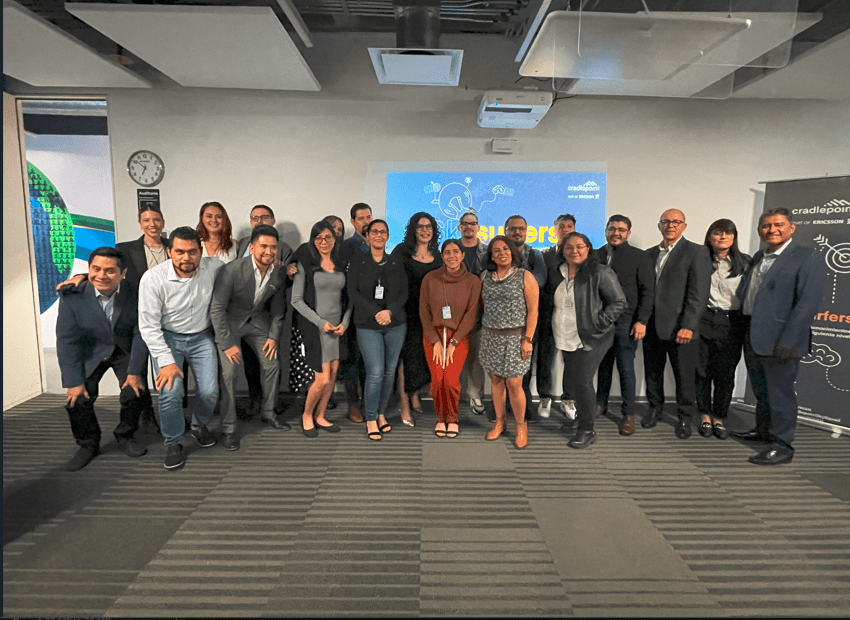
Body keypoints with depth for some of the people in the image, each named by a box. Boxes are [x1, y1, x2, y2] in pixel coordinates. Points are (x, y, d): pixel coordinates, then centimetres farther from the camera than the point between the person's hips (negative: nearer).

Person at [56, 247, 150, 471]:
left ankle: (125, 437, 15)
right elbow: (66, 341, -15)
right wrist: (74, 381, -16)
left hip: (125, 350, 0)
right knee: (77, 399, -10)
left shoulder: (134, 294, -21)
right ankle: (88, 444, 17)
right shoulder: (72, 296, -21)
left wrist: (134, 372, -13)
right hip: (89, 352, 1)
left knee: (134, 392, -13)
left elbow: (140, 334, -13)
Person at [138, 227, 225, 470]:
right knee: (170, 391, -17)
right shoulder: (153, 279, -21)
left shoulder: (214, 268, -17)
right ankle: (173, 444, 9)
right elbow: (148, 326, -16)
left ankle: (199, 425, 29)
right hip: (166, 338, -2)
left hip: (201, 337, 2)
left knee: (210, 391, -6)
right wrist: (166, 361, -20)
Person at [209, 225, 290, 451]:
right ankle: (229, 428, 2)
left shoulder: (279, 273, -13)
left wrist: (274, 336, -1)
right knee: (229, 372, -12)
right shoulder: (232, 270, -28)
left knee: (272, 365, 5)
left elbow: (277, 306, 3)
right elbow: (216, 308, -22)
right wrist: (227, 343, -21)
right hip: (229, 322, -5)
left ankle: (268, 413, 26)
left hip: (258, 320, 5)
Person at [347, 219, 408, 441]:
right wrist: (375, 312, -13)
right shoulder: (358, 261, 5)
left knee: (389, 372, 6)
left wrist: (390, 311, -13)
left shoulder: (396, 263, 11)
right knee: (376, 373, -10)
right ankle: (371, 420, 7)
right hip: (368, 325, -3)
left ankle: (380, 413, 25)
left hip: (395, 324, 3)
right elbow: (353, 292, -3)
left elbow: (404, 293, 5)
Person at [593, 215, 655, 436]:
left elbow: (647, 291, -2)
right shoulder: (596, 256, 9)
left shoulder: (639, 257, 1)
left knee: (626, 368, 1)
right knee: (603, 365, 12)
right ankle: (601, 405, 26)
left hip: (626, 323, -3)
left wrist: (642, 321, -10)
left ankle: (628, 415, 11)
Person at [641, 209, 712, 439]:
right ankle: (655, 408, 34)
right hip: (652, 327, 5)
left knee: (684, 376, 6)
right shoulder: (650, 253, 13)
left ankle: (685, 418, 24)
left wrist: (688, 326, -18)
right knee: (652, 372, 15)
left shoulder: (696, 252, -4)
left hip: (679, 328, -5)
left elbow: (699, 294, -12)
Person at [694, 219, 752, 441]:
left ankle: (719, 418, 20)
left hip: (732, 323, 0)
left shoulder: (745, 262, 4)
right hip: (703, 321, 0)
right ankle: (705, 416, 20)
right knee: (702, 371, 5)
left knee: (726, 374, 5)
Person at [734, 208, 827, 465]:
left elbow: (809, 302, -17)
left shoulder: (807, 258, -9)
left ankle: (782, 446, 12)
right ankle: (763, 430, 37)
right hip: (753, 338, 8)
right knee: (761, 390, 20)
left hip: (780, 340, -8)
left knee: (780, 392, 0)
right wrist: (744, 332, 10)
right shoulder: (759, 257, 14)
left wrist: (787, 341, -23)